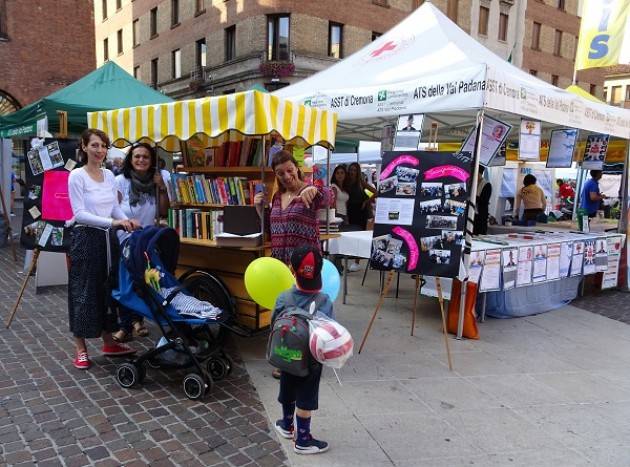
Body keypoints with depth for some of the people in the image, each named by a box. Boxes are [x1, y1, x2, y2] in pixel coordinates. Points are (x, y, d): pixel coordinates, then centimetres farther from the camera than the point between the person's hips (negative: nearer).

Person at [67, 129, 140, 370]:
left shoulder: (109, 175, 8)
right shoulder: (76, 176, -11)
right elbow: (79, 213, -19)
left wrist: (127, 221, -9)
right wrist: (112, 222, -27)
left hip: (108, 239, 7)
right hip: (86, 239, -6)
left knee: (110, 289, 12)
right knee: (84, 292, 2)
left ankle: (109, 342, 25)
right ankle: (81, 349, 14)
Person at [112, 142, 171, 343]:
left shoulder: (158, 179, -3)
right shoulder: (121, 181, -10)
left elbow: (163, 212, -2)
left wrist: (162, 187, -12)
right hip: (124, 239, -3)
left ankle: (137, 319, 31)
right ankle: (126, 325, 14)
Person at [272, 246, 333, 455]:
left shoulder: (283, 299, -16)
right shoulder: (325, 302, -22)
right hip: (311, 361, -3)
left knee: (288, 393, 23)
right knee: (305, 400, 11)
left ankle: (287, 425, 45)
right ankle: (302, 440, 26)